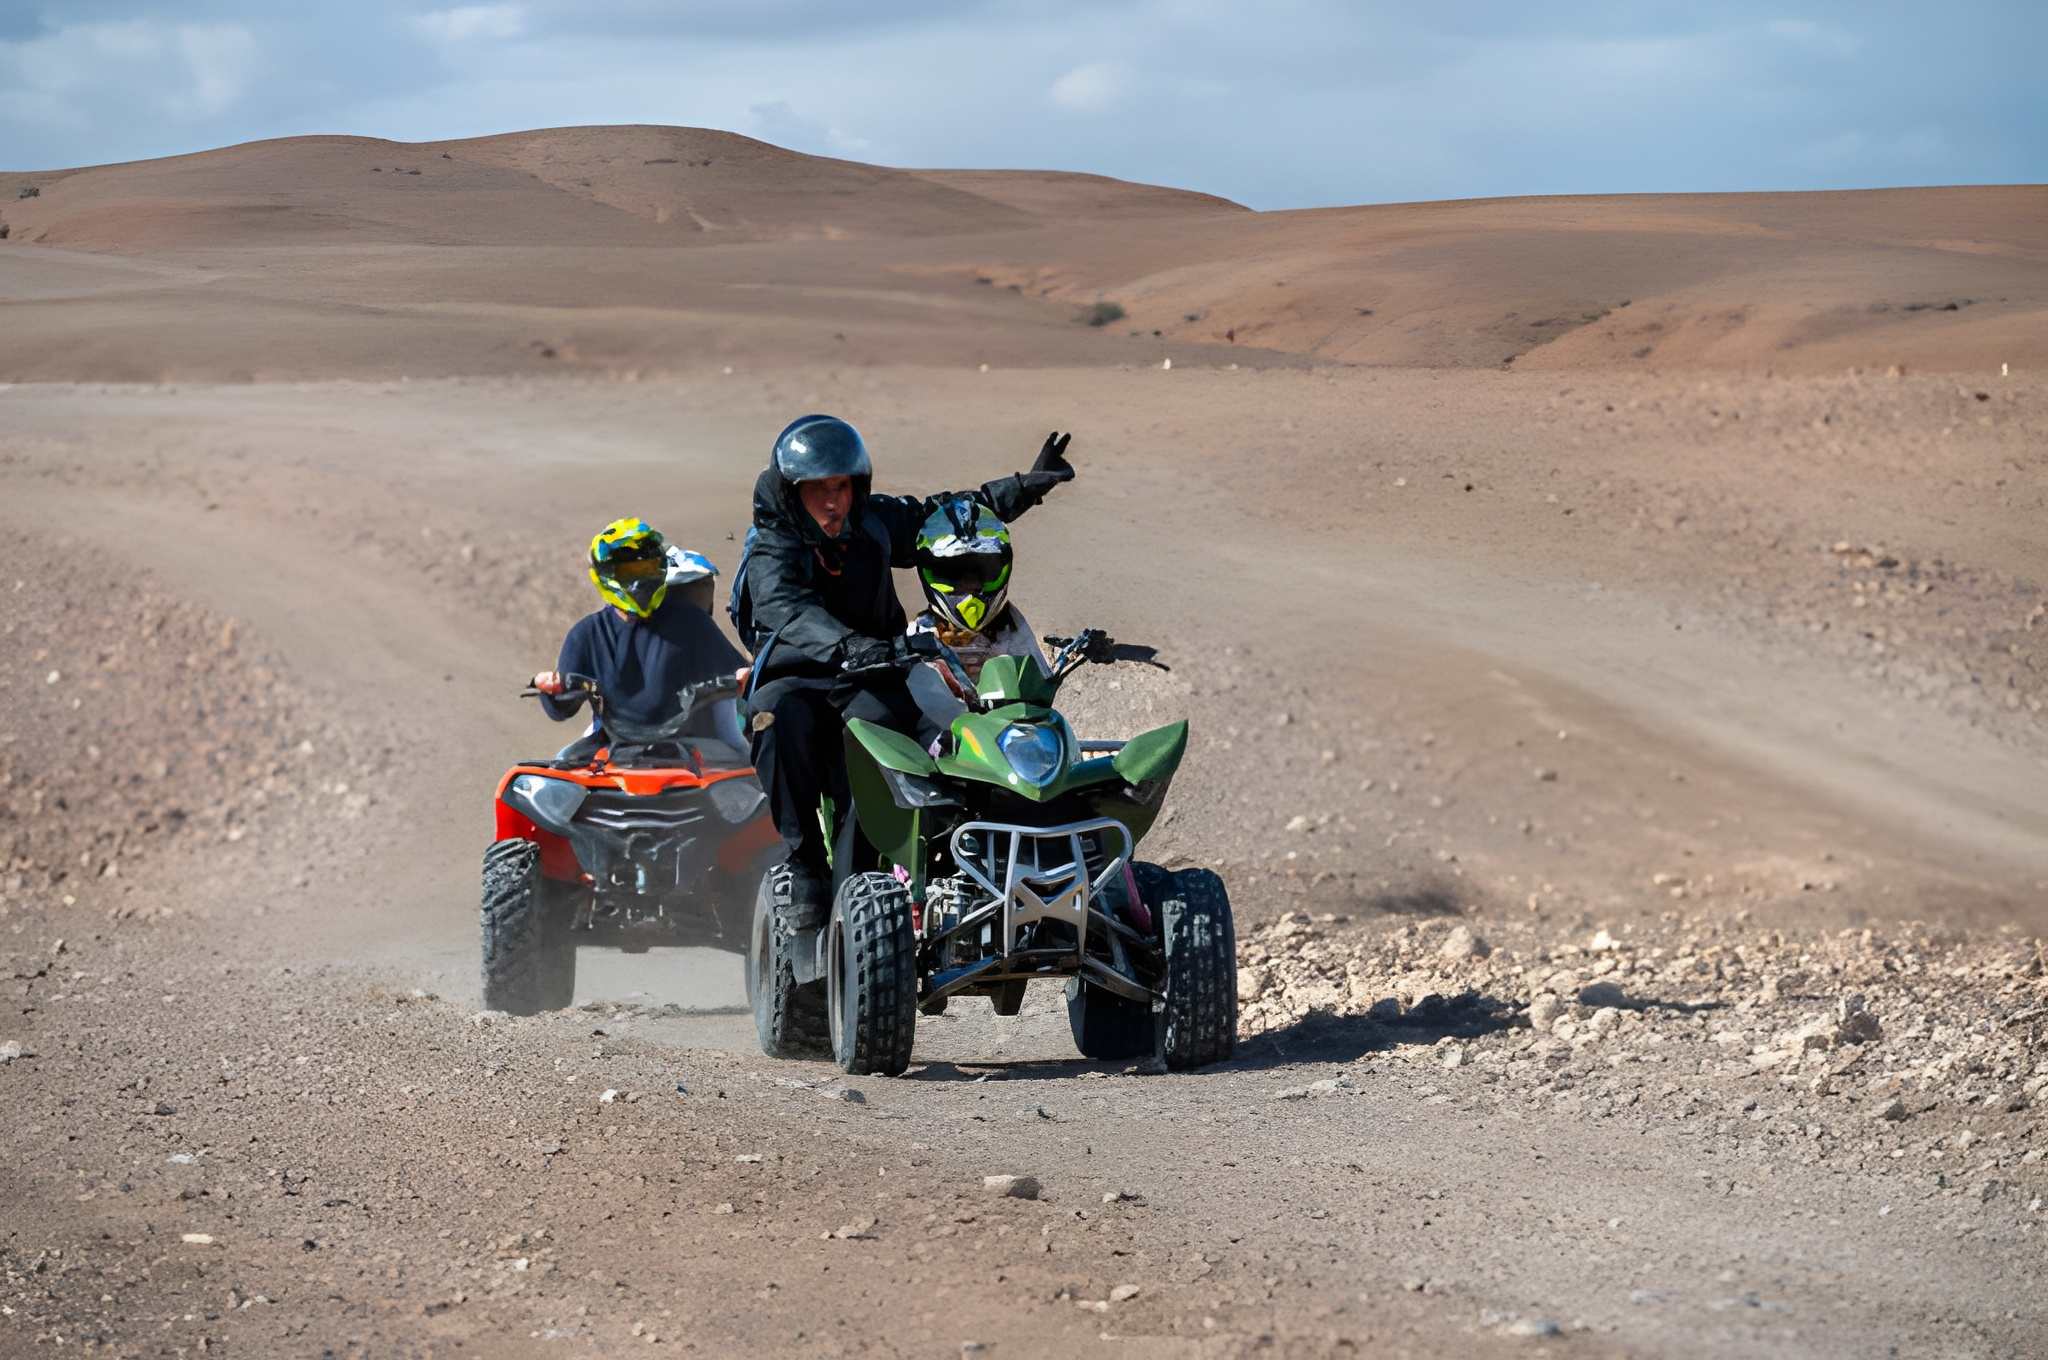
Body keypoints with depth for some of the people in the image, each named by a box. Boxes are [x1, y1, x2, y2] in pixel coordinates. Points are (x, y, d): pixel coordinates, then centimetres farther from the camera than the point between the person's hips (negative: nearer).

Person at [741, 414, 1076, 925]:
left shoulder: (875, 523, 8)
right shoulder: (771, 556, -11)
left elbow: (942, 515, 27)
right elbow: (794, 615, -32)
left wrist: (1025, 486, 24)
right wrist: (853, 649, -51)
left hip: (871, 683, 3)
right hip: (797, 678, -3)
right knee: (777, 716, -39)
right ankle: (804, 862, -32)